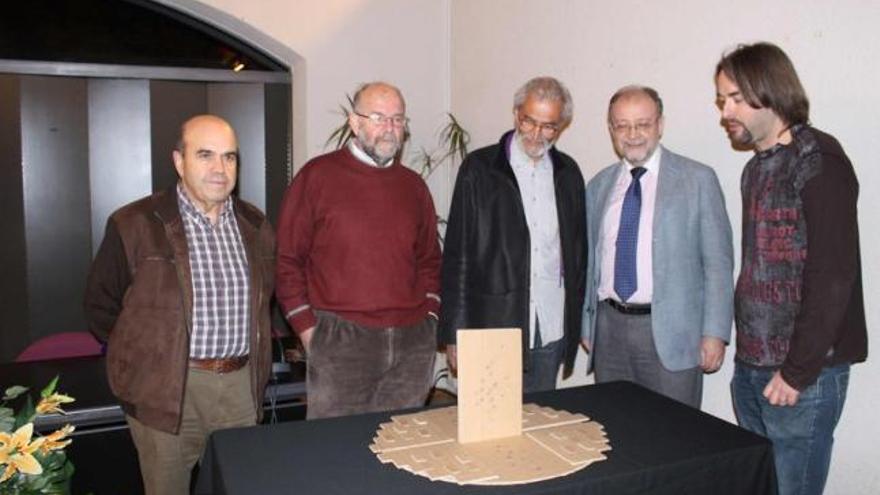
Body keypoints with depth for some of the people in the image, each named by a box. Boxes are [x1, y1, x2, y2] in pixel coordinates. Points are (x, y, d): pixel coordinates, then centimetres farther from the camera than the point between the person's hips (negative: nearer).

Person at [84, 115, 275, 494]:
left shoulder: (254, 225, 7)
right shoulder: (134, 225, -7)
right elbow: (101, 304, 1)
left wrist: (256, 363, 12)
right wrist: (141, 357, 0)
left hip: (241, 385, 4)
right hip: (166, 390, -3)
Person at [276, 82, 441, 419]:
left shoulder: (413, 185, 12)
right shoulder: (318, 176, -1)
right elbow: (286, 260, -1)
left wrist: (429, 318, 9)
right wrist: (309, 330, -4)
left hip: (413, 343, 4)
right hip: (340, 342, -4)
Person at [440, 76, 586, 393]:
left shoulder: (568, 173, 9)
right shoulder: (479, 168, -3)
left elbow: (577, 249, 13)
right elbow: (457, 255, -4)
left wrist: (575, 324, 10)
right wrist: (455, 333, -7)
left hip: (552, 330, 4)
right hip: (494, 325, -3)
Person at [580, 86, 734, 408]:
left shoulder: (697, 179, -2)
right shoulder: (598, 186, 10)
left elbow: (718, 262, -3)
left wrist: (715, 333, -8)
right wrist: (587, 324, 14)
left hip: (670, 332, -3)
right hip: (609, 326, 4)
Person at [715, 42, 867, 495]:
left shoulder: (818, 162, -11)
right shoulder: (757, 169, 13)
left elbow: (834, 276, -16)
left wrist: (798, 372, -15)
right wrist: (747, 358, 10)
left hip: (803, 373, -7)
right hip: (751, 369, 7)